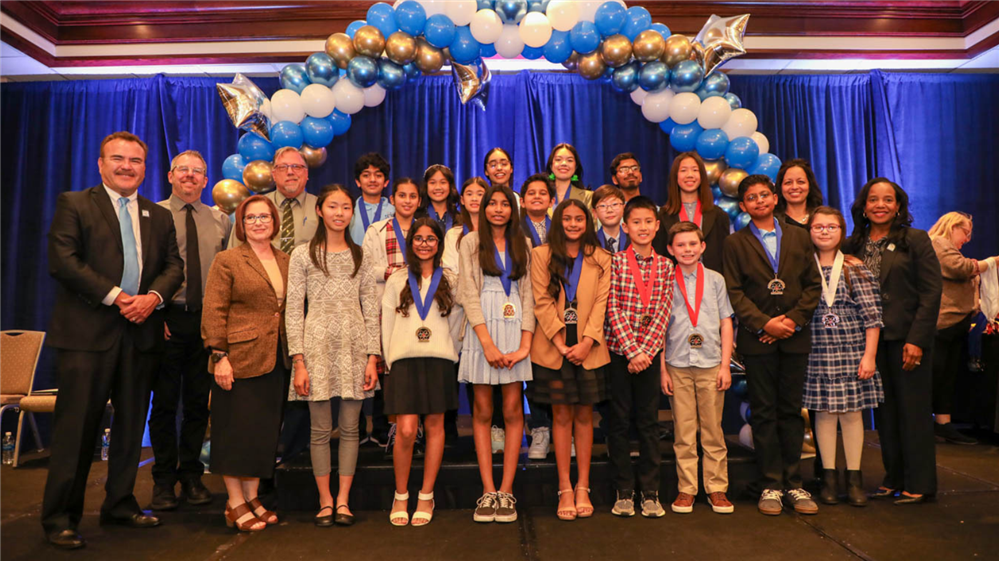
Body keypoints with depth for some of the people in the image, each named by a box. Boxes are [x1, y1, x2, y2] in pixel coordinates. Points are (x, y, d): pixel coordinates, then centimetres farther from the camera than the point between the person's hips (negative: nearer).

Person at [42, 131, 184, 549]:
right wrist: (114, 296, -14)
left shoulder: (159, 216, 16)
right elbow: (62, 260, -8)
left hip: (142, 331, 5)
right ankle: (59, 518, 11)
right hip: (87, 331, -4)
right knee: (76, 425, -1)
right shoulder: (74, 204, 3)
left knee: (131, 424, 11)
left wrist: (153, 296, -9)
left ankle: (120, 504, 25)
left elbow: (174, 265, 10)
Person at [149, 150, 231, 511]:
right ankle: (164, 481, 16)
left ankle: (192, 476, 22)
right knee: (165, 402, 3)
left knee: (199, 401, 8)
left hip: (207, 319, 3)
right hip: (167, 318, -2)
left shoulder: (220, 221, 12)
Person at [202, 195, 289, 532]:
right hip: (240, 359, -5)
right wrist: (219, 356, -14)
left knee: (266, 431, 11)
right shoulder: (227, 261, -2)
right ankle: (235, 504, 15)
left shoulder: (286, 261, 13)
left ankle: (253, 497, 24)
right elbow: (213, 312, -7)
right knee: (236, 430, 3)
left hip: (275, 362, 5)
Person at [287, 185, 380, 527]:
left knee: (350, 427, 5)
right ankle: (325, 501, 17)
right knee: (320, 429, 3)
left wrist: (373, 357, 0)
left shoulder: (360, 256, 11)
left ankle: (343, 500, 16)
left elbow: (371, 309, 8)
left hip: (354, 347, 2)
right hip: (318, 345, -2)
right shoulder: (303, 255, 4)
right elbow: (293, 310, 0)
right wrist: (298, 361, -7)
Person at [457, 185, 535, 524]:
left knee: (512, 410, 0)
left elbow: (528, 295, 7)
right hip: (481, 329, -2)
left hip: (514, 327, 2)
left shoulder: (522, 245, 13)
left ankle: (506, 491, 8)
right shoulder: (471, 243, 6)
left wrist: (525, 343, -6)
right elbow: (469, 295, -3)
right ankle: (488, 492, 8)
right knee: (482, 411, 1)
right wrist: (488, 344, -13)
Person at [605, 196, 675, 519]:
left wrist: (644, 351, -11)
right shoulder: (615, 262, -1)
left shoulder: (665, 266, 6)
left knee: (649, 420, 7)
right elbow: (613, 310, -8)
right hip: (618, 349, -2)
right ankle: (623, 492, 15)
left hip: (650, 351, 2)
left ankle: (650, 492, 18)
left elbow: (663, 313, -1)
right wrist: (632, 350, -14)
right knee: (619, 420, 4)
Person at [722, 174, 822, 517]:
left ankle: (793, 484, 16)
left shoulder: (798, 237, 12)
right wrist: (765, 323, -12)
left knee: (791, 410, 7)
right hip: (757, 338, -2)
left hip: (795, 336, 2)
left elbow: (813, 285, 7)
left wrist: (793, 320, -6)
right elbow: (734, 293, -2)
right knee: (764, 412, 2)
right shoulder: (735, 244, 5)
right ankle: (771, 485, 11)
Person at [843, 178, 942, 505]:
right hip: (871, 340, 4)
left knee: (913, 411, 2)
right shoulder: (853, 245, 8)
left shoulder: (916, 241, -1)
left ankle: (918, 484, 13)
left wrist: (917, 340, -13)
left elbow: (932, 293, -6)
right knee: (884, 412, 10)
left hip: (907, 338, -3)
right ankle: (894, 479, 21)